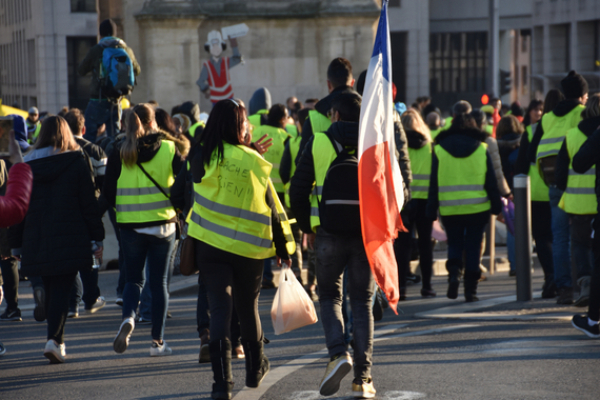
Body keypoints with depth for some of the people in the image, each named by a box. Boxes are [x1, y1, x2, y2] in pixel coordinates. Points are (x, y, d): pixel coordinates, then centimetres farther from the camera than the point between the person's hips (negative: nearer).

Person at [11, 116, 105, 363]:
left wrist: (17, 245, 13)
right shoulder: (77, 163, -2)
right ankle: (54, 338, -20)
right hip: (70, 239, -3)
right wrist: (96, 239, 3)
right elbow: (89, 204, -2)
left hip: (36, 240, 3)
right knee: (61, 290, -4)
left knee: (51, 290, 14)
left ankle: (57, 341, 20)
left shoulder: (27, 165, 5)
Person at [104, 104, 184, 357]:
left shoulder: (119, 153, -3)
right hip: (163, 225, 0)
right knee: (159, 282, 9)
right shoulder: (168, 149, -2)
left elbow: (109, 194, -2)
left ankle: (128, 318, -16)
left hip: (130, 226, 0)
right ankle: (157, 341, 8)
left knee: (134, 278, 14)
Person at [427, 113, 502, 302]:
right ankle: (471, 289, 2)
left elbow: (434, 183, 1)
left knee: (454, 244, 14)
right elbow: (491, 181, 4)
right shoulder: (482, 149, 3)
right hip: (478, 208, 0)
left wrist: (431, 211, 4)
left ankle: (454, 273, -12)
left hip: (450, 209, 0)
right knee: (473, 247, 6)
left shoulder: (439, 150, 1)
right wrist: (496, 206, 10)